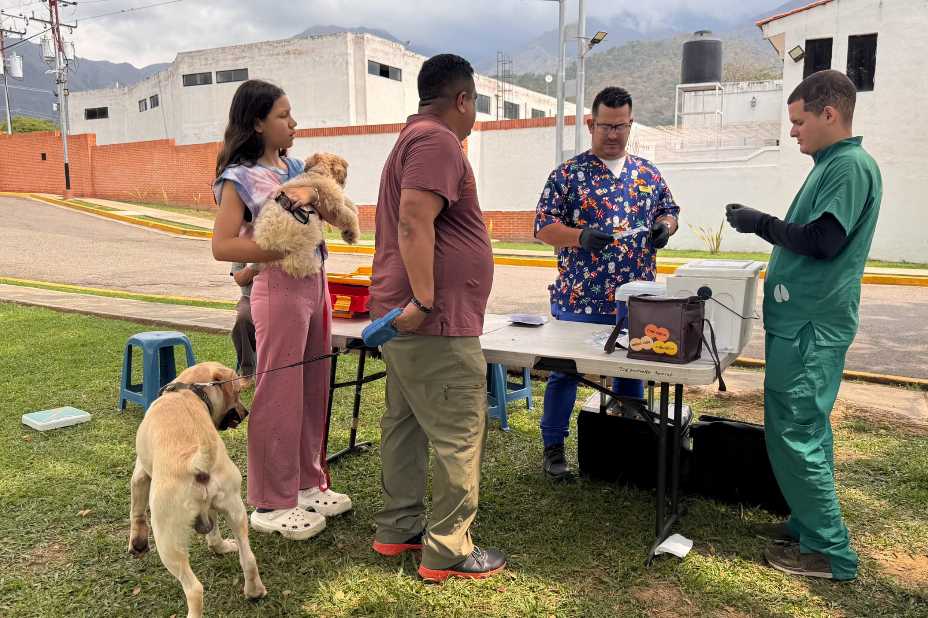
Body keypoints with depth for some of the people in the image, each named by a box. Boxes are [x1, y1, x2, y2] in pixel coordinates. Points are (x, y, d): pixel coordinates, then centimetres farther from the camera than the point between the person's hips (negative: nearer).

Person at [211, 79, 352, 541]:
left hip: (315, 284, 7)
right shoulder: (240, 178, -7)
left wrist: (311, 191, -16)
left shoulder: (293, 166, 14)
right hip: (280, 289, -7)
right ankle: (271, 504, 13)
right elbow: (222, 246, -14)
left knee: (314, 389, 13)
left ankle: (308, 484, 28)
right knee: (279, 396, -1)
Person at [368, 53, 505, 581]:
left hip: (403, 318, 11)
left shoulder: (413, 139, 21)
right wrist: (424, 300, -26)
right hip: (437, 323, -11)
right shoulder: (437, 141, -13)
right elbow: (414, 223, -26)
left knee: (406, 424, 16)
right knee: (460, 436, -3)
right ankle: (448, 551, 7)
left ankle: (399, 528, 27)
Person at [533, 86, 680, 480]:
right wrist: (580, 236, -24)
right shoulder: (567, 174, -3)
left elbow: (669, 212, 18)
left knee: (631, 372, 14)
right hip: (578, 300, -4)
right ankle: (553, 448, 20)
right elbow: (542, 227, -6)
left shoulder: (649, 173, 10)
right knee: (564, 372, 5)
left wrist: (664, 227, -5)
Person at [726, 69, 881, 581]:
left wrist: (763, 224, -11)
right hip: (804, 320, 10)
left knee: (794, 433, -5)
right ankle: (814, 523, 29)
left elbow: (824, 241, -22)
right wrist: (764, 223, 11)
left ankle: (828, 549, 7)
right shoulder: (832, 164, 16)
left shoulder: (851, 164, -14)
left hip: (811, 326, -10)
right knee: (807, 428, 17)